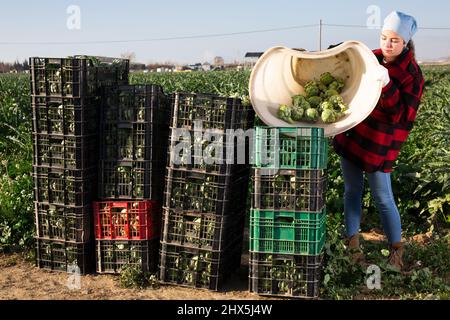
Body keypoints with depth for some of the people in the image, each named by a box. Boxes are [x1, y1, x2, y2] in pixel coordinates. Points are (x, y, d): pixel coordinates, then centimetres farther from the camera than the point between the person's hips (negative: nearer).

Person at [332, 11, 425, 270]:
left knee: (383, 198, 1)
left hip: (378, 144, -5)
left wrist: (387, 85, -31)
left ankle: (397, 250, 19)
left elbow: (402, 116, -20)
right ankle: (353, 243, 23)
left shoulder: (412, 75, -10)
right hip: (350, 135, 5)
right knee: (352, 190, 11)